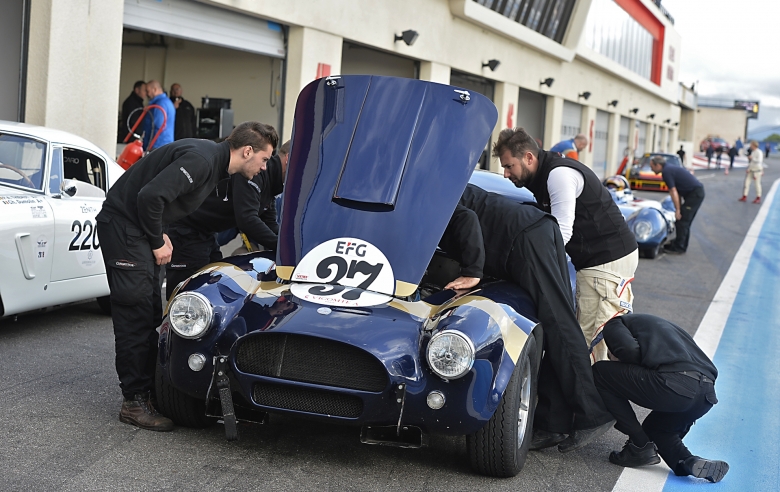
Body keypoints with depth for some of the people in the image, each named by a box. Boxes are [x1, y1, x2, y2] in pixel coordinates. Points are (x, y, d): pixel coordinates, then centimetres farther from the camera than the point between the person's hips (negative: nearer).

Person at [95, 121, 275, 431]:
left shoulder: (214, 164, 9)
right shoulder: (200, 160, -22)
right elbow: (151, 195, -28)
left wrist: (160, 235, 7)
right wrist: (158, 243, -16)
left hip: (139, 227, 10)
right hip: (122, 224, -10)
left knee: (150, 313, 12)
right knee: (136, 314, -10)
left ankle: (148, 390, 18)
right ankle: (134, 403, -7)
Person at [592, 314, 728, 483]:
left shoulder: (614, 324, 18)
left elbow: (630, 350, -5)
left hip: (674, 384, -8)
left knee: (599, 372, 10)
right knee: (654, 427, 34)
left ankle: (640, 446, 9)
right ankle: (689, 462, 2)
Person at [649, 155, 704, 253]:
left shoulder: (666, 172, -12)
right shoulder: (670, 170, 18)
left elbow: (674, 192, -17)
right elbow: (678, 191, 20)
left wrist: (678, 210, -15)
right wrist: (679, 209, 19)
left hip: (695, 194, -10)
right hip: (698, 192, 10)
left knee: (682, 221, -6)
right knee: (686, 221, 15)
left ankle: (678, 248, -3)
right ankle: (681, 246, 21)